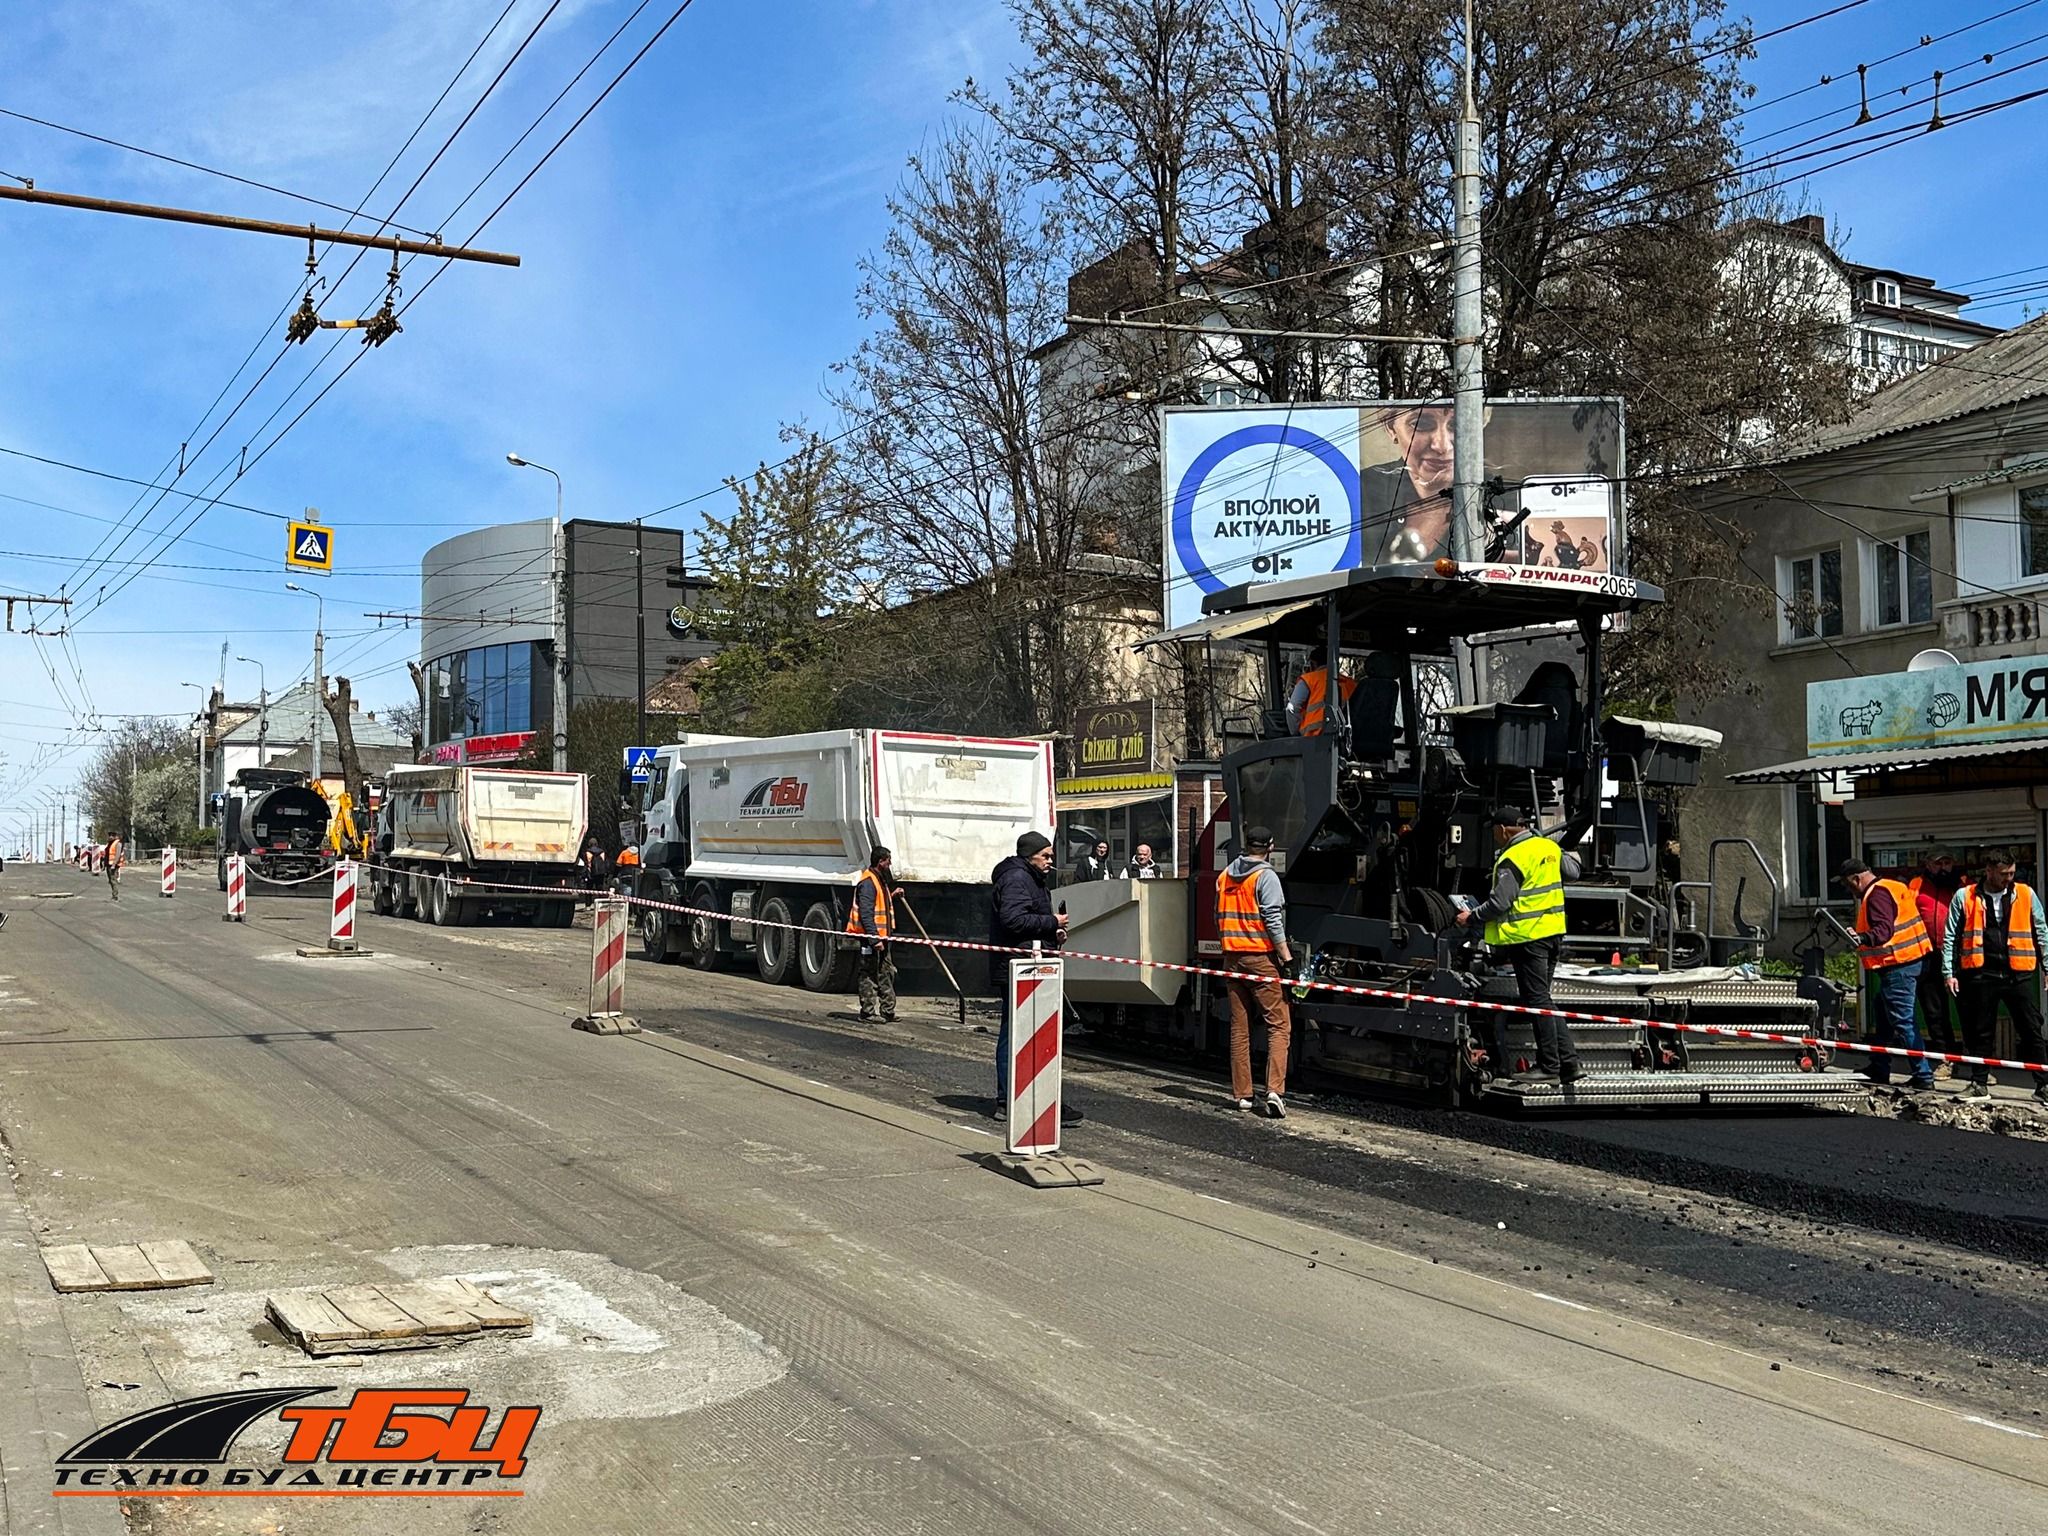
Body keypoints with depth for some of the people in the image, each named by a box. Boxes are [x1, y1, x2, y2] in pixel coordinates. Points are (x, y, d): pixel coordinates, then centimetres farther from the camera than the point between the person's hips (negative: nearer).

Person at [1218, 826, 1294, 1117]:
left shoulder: (1224, 876, 12)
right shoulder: (1265, 876, -9)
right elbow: (1273, 920, -15)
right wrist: (1287, 957, -14)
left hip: (1233, 957, 6)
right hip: (1261, 957, -6)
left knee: (1239, 1027, 10)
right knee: (1279, 1025, -4)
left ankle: (1241, 1094, 11)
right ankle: (1274, 1090, -17)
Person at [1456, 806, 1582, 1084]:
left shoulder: (1513, 858, -16)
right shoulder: (1549, 848, 9)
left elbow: (1499, 903, -18)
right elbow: (1572, 872, 24)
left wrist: (1472, 917, -5)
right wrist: (1570, 857, 43)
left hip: (1527, 936, -9)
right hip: (1553, 931, 9)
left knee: (1537, 1000, -3)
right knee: (1542, 999, 14)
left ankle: (1549, 1067, 0)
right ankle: (1569, 1062, 11)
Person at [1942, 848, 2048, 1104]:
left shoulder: (2026, 895, 7)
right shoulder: (1964, 897, 3)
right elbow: (1951, 937, 5)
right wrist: (1950, 973, -1)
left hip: (2019, 974, 1)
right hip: (1981, 975, 0)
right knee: (1981, 1033, 8)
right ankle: (1979, 1083, 17)